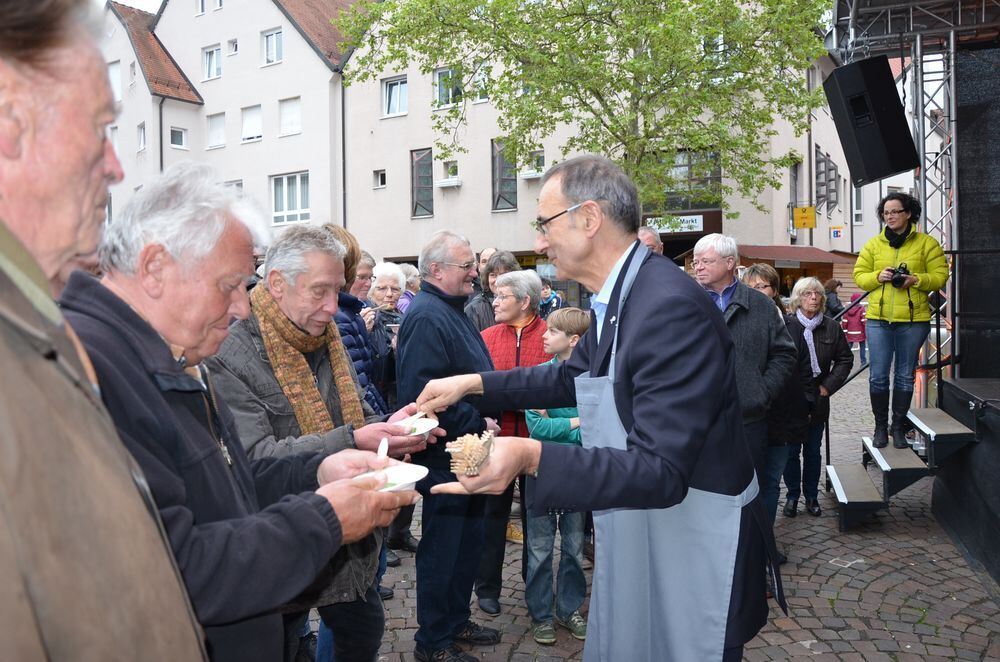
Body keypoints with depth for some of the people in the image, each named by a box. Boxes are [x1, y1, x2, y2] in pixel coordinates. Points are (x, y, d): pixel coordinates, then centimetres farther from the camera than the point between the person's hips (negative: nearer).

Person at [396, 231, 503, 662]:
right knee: (442, 550, 5)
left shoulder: (453, 311, 14)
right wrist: (476, 424, -23)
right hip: (446, 459, -10)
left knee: (468, 542, 20)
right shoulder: (426, 316, -19)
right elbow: (422, 393, -30)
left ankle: (457, 620, 37)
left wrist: (484, 419, 11)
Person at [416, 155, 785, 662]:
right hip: (635, 542, 9)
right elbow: (573, 377, 18)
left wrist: (532, 458, -41)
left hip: (694, 554, -8)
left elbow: (661, 471, -31)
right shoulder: (615, 300, 1)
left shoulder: (671, 307, -28)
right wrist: (474, 384, 10)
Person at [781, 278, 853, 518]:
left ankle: (811, 496, 25)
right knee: (791, 451, 6)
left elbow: (845, 359, 9)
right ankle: (792, 496, 21)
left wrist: (829, 385, -1)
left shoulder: (832, 327, 1)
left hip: (818, 400, 3)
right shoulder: (786, 325, -10)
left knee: (813, 451, 13)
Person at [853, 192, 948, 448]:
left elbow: (940, 276, 0)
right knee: (878, 376, 0)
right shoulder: (873, 244, 8)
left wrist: (916, 280, -17)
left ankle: (898, 427, 20)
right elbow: (859, 275, 8)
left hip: (914, 320, -1)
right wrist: (878, 276, -12)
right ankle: (880, 426, 15)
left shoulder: (926, 243, 3)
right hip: (878, 318, 1)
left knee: (905, 376, 8)